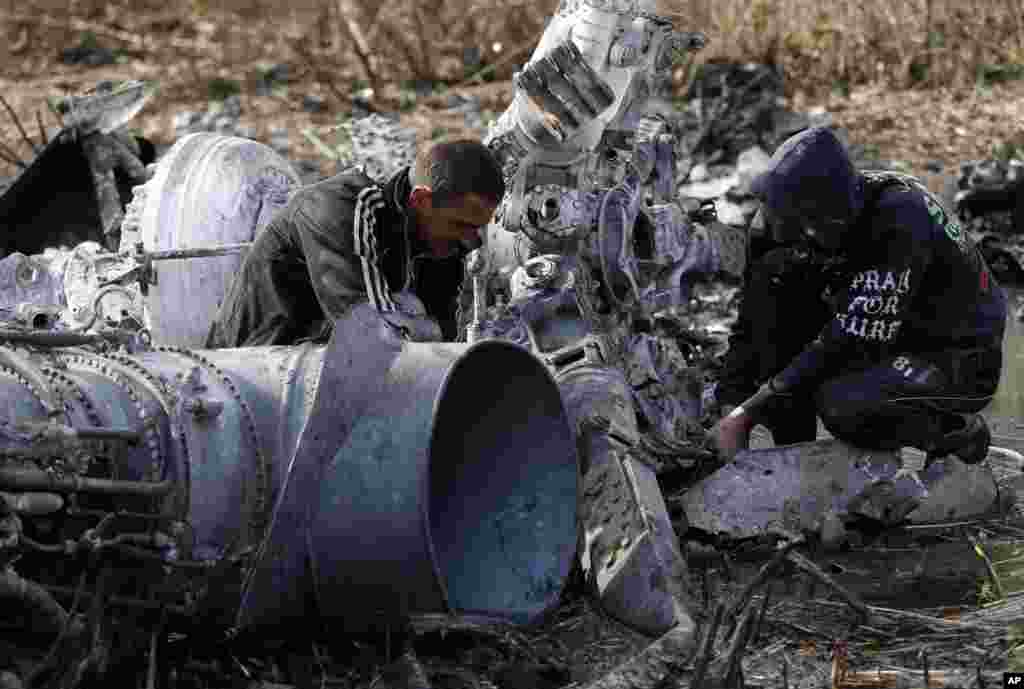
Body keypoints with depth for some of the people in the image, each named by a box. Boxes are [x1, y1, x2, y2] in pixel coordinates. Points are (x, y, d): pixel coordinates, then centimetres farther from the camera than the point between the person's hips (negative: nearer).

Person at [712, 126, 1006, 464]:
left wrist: (747, 412, -31)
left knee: (839, 405, -35)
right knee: (772, 273, -10)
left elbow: (847, 344, -33)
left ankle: (958, 431, -6)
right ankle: (793, 445, -7)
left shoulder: (898, 224, -32)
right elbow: (752, 323, -4)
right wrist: (731, 404, -15)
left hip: (963, 363, -8)